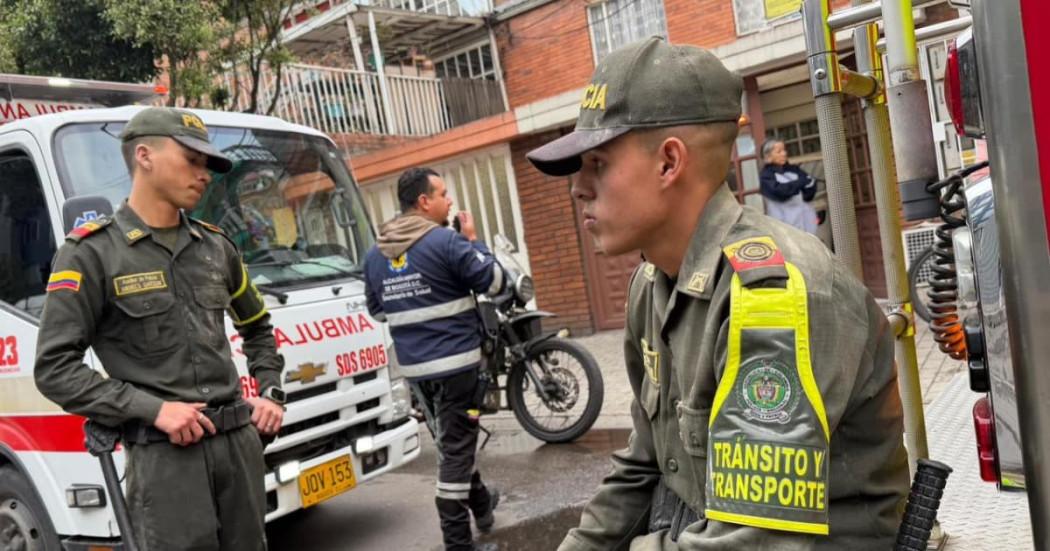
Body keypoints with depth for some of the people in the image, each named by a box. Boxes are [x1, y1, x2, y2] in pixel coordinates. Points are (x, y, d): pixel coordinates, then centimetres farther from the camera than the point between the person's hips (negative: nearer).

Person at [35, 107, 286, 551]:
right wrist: (152, 409, -15)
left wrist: (271, 393, 11)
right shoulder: (91, 253, -3)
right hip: (163, 452, -5)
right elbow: (54, 368, -7)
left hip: (239, 438, 5)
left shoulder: (216, 246, 12)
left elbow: (258, 327, 25)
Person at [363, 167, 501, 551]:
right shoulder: (447, 242, -15)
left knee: (454, 440, 23)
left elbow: (377, 310, 16)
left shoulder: (374, 254, 6)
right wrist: (473, 240, 2)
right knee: (455, 447, -1)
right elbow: (495, 282, -9)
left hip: (413, 366, 7)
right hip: (455, 361, -7)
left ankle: (481, 504, 40)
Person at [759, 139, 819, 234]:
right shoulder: (766, 175, -3)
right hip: (786, 222, -5)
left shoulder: (793, 169, 12)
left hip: (805, 218, 5)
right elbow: (779, 191, -18)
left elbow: (812, 186, 7)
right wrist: (802, 182, -11)